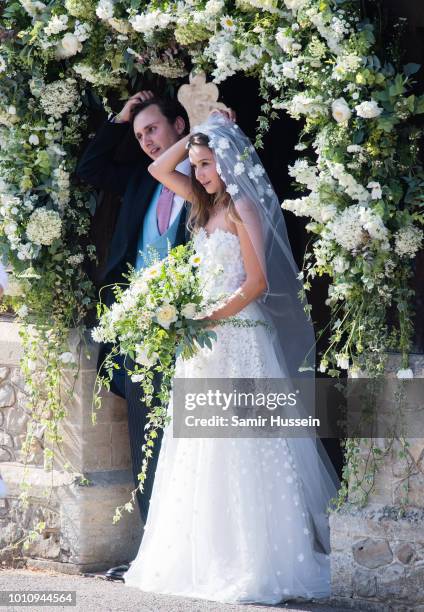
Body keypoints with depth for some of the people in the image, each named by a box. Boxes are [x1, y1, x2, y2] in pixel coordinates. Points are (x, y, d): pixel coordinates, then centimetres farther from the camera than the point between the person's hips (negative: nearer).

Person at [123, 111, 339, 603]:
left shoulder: (243, 208, -10)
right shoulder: (209, 204, 13)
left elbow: (257, 283, -15)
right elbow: (159, 170, 21)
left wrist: (207, 320, -20)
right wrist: (196, 135, 11)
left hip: (240, 335, -8)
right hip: (210, 340, 8)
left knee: (240, 451, -9)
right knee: (203, 457, 7)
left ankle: (259, 562, -6)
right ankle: (214, 559, 10)